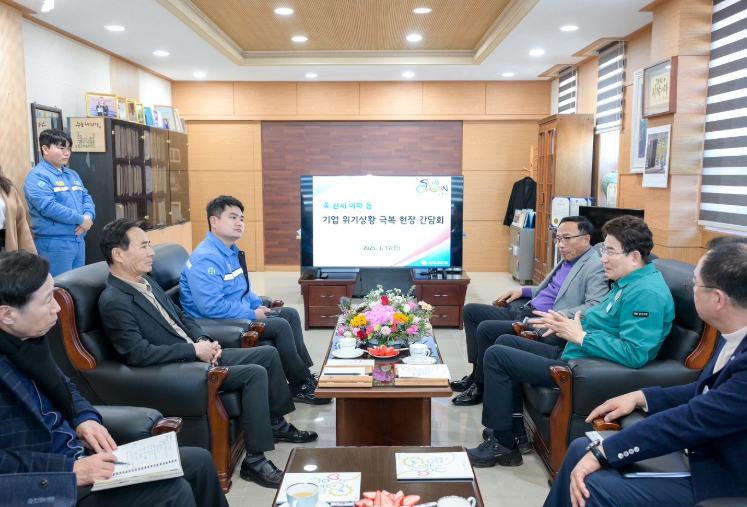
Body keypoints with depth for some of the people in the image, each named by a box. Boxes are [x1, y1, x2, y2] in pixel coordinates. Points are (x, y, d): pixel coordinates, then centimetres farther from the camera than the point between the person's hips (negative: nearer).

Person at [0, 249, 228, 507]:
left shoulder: (26, 338, 3)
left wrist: (85, 417, 0)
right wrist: (70, 469, -27)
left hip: (78, 454, 9)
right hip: (46, 485, -9)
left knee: (199, 461, 5)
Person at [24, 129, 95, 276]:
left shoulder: (72, 174, 15)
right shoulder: (37, 176, -11)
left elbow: (86, 197, 13)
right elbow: (48, 207, -22)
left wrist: (89, 216, -9)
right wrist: (81, 219, -17)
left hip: (79, 240, 8)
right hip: (54, 243, -8)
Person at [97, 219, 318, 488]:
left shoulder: (146, 282, 11)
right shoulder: (113, 301, -19)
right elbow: (138, 354, -26)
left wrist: (203, 340, -1)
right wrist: (194, 349, -21)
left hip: (197, 353, 10)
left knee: (268, 354, 8)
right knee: (255, 373, -23)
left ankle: (276, 424, 25)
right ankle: (255, 461, -13)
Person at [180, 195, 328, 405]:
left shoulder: (232, 251, 10)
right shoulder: (206, 258, -22)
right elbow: (212, 307, -30)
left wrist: (259, 305, 2)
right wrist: (252, 315, -21)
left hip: (241, 314, 10)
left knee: (290, 314, 6)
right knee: (280, 326, -20)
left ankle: (305, 373, 11)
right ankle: (300, 386, -4)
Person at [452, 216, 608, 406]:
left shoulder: (595, 267, -12)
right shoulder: (567, 260, 17)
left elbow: (595, 307, -24)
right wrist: (523, 290, 16)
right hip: (525, 312, 10)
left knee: (486, 328, -23)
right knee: (471, 310, 7)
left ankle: (481, 387, -2)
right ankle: (477, 372, 10)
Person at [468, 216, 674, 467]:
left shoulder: (647, 293, -22)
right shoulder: (628, 282, 10)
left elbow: (635, 354, -31)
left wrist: (580, 336, -24)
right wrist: (565, 323, 6)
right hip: (574, 353, 11)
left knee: (496, 355, -10)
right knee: (505, 341, 17)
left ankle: (503, 445, 3)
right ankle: (514, 431, 19)